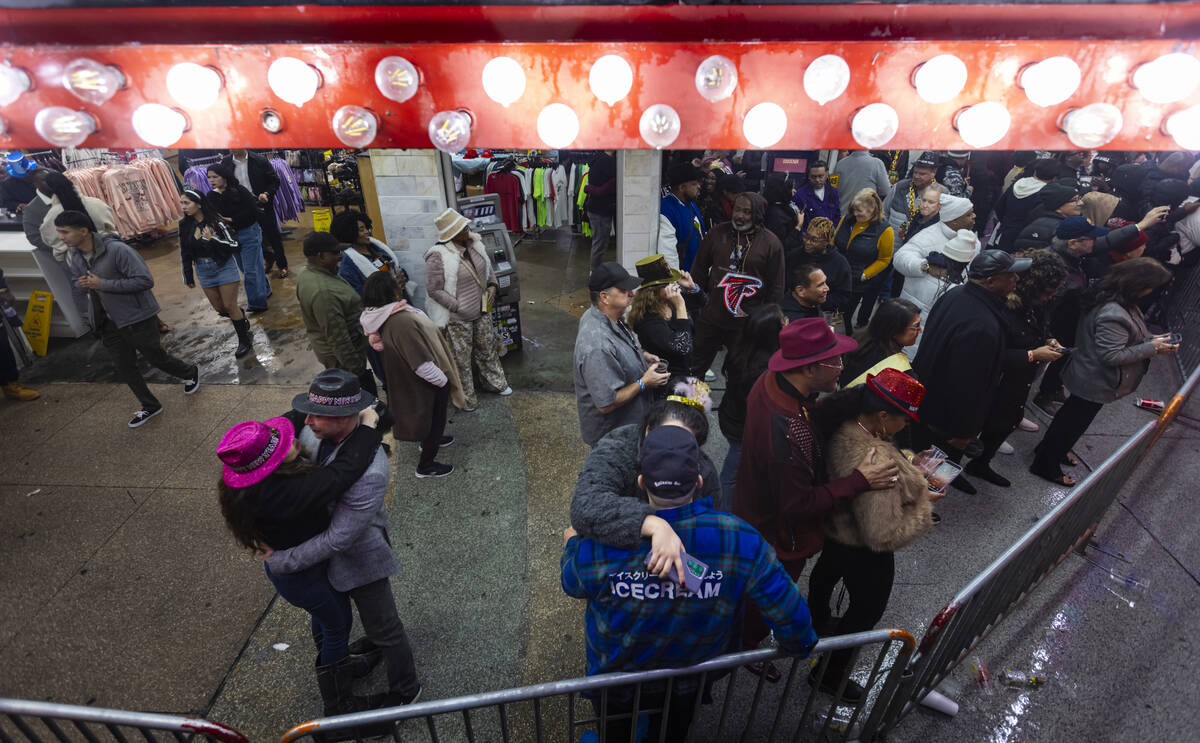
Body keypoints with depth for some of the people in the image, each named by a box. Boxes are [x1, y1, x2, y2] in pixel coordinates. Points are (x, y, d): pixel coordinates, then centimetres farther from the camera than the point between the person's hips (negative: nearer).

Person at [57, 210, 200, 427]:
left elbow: (145, 281, -25)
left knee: (157, 358, 7)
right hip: (108, 324, 7)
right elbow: (81, 289, 18)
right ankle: (150, 406, 24)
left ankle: (191, 373, 37)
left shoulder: (116, 250, -21)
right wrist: (89, 317, 14)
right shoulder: (72, 257, 3)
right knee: (124, 368, 10)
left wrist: (103, 284, -25)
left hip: (137, 318, -7)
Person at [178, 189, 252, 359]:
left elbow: (236, 246, -15)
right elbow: (185, 252, 9)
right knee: (219, 308, 9)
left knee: (230, 306, -2)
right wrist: (188, 276, 12)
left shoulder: (216, 222, -14)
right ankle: (242, 319, 38)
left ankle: (244, 340, 11)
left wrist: (213, 239, -26)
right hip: (203, 271, 5)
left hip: (223, 267, -5)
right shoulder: (184, 225, 1)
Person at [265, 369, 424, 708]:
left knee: (384, 626, 15)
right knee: (368, 609, 35)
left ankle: (405, 690, 40)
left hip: (361, 556, -8)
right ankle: (375, 643, 65)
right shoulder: (323, 433, -19)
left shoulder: (369, 474, -42)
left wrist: (279, 561, -23)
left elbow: (337, 539, -34)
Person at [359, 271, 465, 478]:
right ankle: (426, 465, 28)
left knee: (428, 416, 32)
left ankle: (429, 440, 57)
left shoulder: (380, 319, -7)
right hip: (427, 383, -9)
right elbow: (422, 362, -33)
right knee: (435, 418, 13)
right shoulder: (402, 322, -37)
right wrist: (443, 380, -19)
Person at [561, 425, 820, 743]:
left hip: (616, 686, -1)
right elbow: (788, 610, -21)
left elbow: (573, 585, -13)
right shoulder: (740, 541, -35)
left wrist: (571, 545, 9)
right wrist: (801, 647, 3)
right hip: (685, 689, 2)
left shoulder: (600, 546, -37)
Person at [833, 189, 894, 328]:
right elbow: (833, 243, 10)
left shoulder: (884, 230, -14)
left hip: (864, 285, -3)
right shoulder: (846, 220, -1)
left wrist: (864, 275, -16)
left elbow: (884, 260, -9)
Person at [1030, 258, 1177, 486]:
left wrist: (1150, 339, 2)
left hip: (1089, 378, 10)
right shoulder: (1113, 315, -34)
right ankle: (1046, 466, 23)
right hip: (1095, 384, -10)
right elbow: (1111, 356, -29)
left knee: (1073, 414, 26)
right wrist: (1151, 349, -21)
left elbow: (1125, 337, 15)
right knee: (1075, 421, 7)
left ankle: (1051, 450, 45)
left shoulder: (1121, 303, -1)